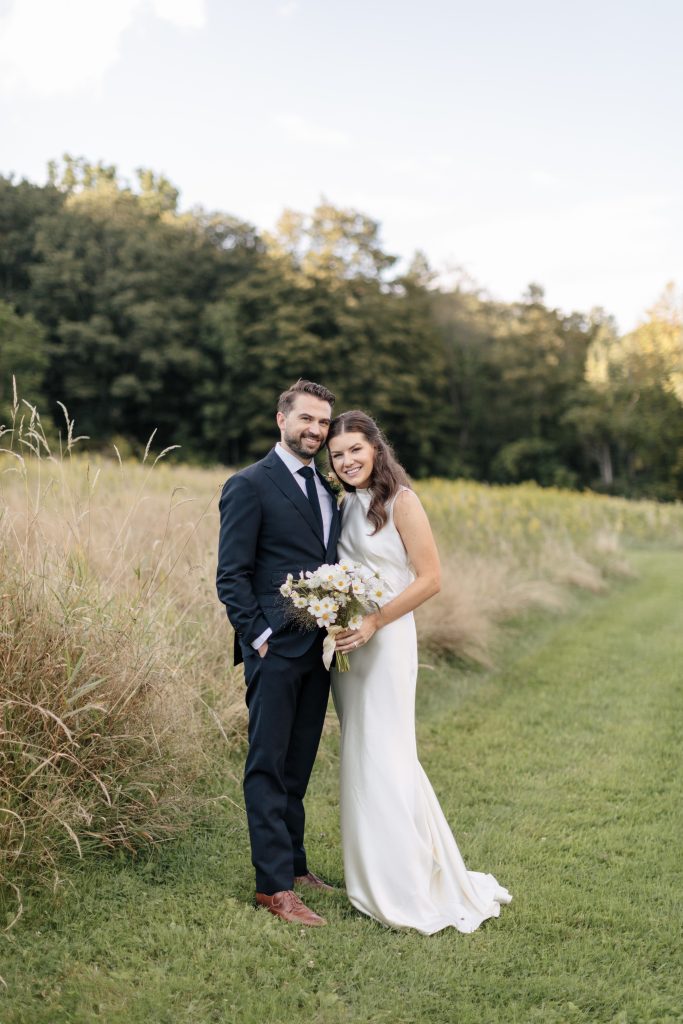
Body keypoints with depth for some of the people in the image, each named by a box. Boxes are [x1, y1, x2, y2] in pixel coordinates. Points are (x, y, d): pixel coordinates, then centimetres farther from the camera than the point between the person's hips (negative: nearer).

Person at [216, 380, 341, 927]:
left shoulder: (328, 488, 15)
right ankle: (274, 884, 6)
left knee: (299, 764, 16)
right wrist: (259, 635, -14)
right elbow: (231, 575, -9)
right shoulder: (250, 485, -6)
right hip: (276, 650, -7)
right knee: (269, 766, 0)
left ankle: (294, 862, 28)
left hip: (319, 649, 7)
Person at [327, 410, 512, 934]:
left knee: (385, 758, -5)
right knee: (360, 758, 12)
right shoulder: (346, 505, 11)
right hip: (344, 643, 8)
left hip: (385, 642, -7)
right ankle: (376, 878, 25)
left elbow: (430, 579, -14)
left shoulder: (401, 501, -10)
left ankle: (409, 890, 8)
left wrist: (373, 623, -18)